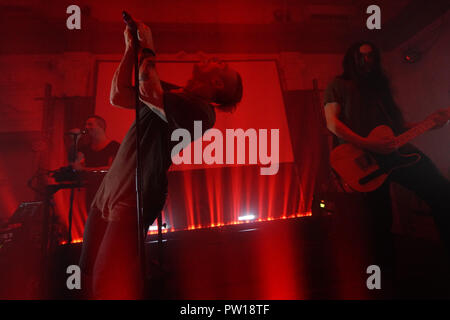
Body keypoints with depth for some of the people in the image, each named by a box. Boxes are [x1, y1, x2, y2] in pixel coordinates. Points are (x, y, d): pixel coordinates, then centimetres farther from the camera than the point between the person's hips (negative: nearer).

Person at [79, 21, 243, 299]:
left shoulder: (200, 109, -12)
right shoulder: (171, 93, 17)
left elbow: (148, 93, -24)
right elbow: (119, 96, 14)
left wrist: (148, 52, -7)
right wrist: (131, 48, 11)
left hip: (134, 198, -9)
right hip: (112, 188, 9)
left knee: (109, 285, -4)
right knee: (93, 276, 14)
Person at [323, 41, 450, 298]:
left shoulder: (380, 85, 25)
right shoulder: (339, 85, 8)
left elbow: (397, 124, 21)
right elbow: (333, 123, -8)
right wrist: (369, 144, -17)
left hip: (397, 149, 6)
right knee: (381, 220, -1)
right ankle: (387, 270, 20)